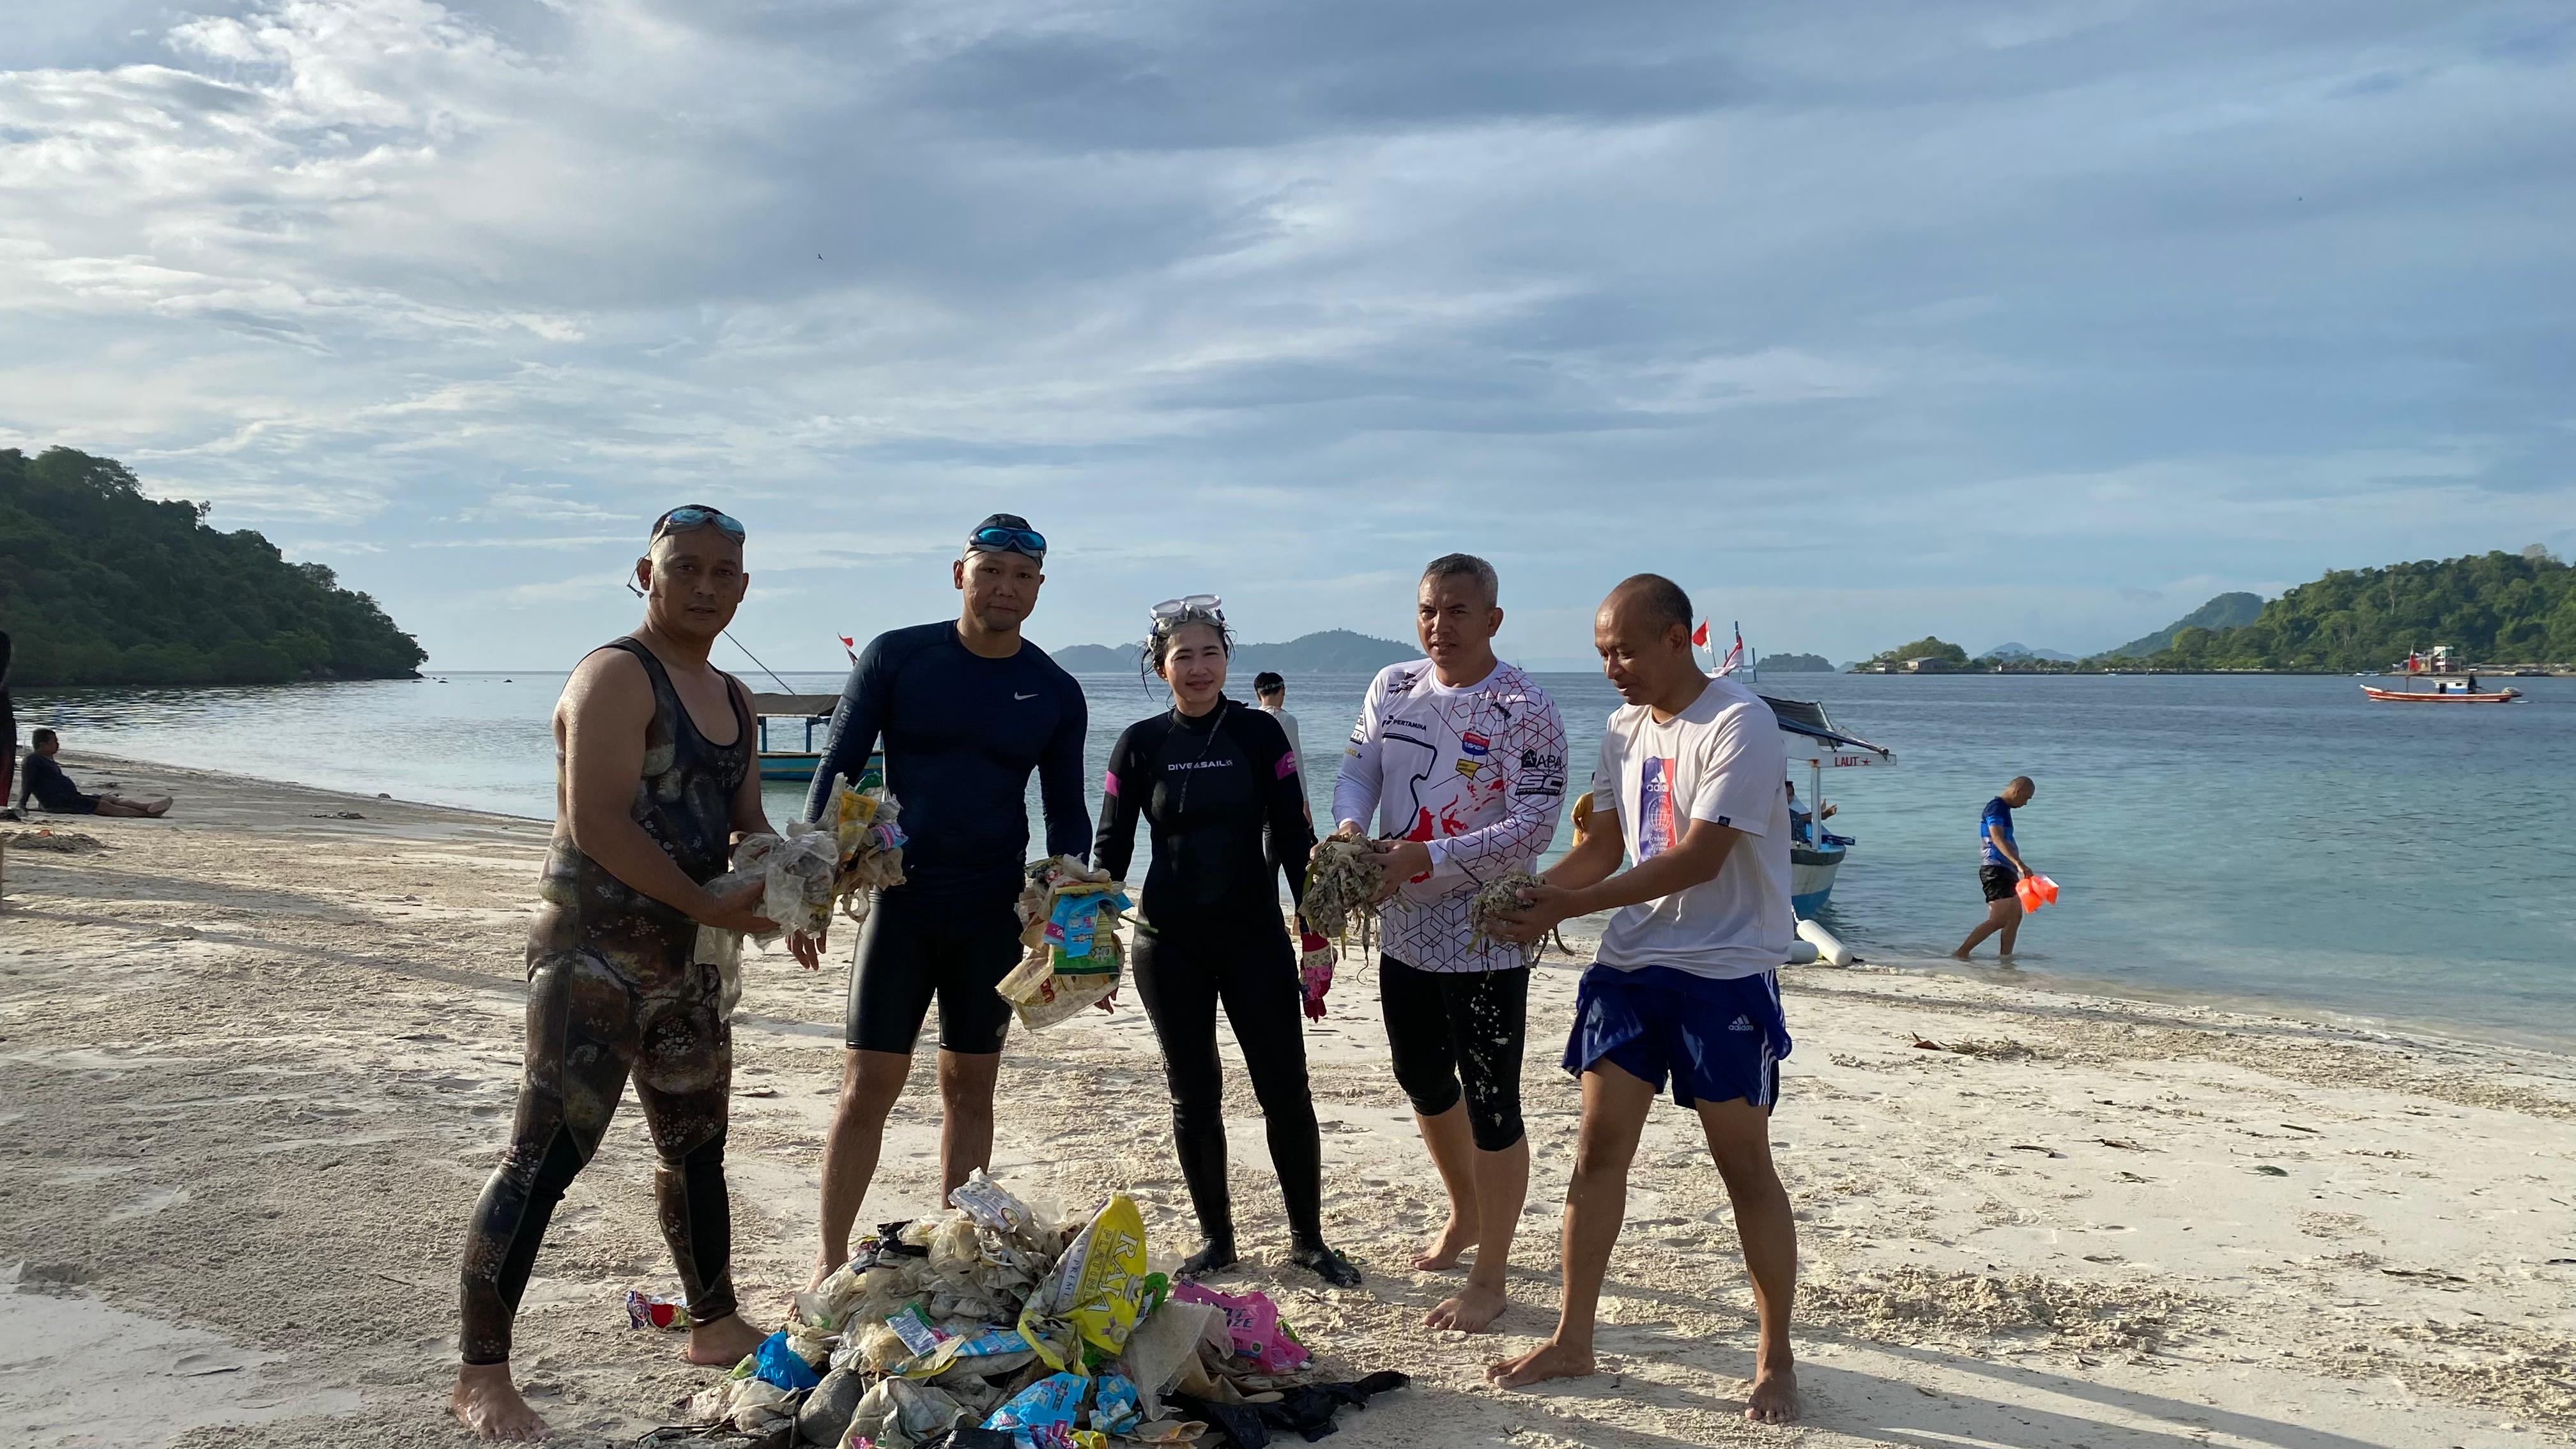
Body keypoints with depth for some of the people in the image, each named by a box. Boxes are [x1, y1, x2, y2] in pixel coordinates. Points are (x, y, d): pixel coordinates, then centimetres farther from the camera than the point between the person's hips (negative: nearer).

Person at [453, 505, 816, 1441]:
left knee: (697, 1145, 18)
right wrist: (712, 906, -20)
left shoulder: (732, 699, 14)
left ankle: (715, 1328, 33)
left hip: (686, 959, 9)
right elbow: (598, 824, -22)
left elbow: (749, 822, 19)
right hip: (595, 951, -9)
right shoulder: (618, 677, -13)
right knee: (547, 1155, -8)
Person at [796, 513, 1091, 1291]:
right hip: (901, 898, -2)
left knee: (970, 1085, 9)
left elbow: (1067, 812, 10)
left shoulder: (1055, 693, 3)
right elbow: (838, 770, -1)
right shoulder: (896, 657, -3)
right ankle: (830, 1262, 10)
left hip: (995, 908, 2)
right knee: (869, 1083, -2)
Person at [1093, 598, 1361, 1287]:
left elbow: (1294, 837, 0)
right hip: (1169, 947, 1)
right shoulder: (1141, 744, 1)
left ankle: (1308, 1239, 16)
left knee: (1286, 1091, 0)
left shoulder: (1259, 733, -1)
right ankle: (1216, 1239, 23)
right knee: (1194, 1097, 7)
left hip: (1255, 939, 0)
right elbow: (1110, 851, 5)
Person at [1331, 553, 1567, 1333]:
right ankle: (1464, 1214, 46)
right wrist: (1350, 824, -15)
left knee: (1491, 1106, 2)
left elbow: (1534, 826, -20)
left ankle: (1488, 1278, 16)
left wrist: (1428, 858, -27)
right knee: (1423, 1080, 22)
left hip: (1485, 940, -7)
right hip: (1406, 930, 7)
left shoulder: (1526, 710, -15)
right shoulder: (1392, 687, 4)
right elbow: (1358, 769, 8)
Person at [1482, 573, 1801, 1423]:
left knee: (1744, 1166, 4)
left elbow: (1698, 860, -22)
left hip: (1726, 974, -6)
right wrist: (1531, 897, -7)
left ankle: (1776, 1360, 20)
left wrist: (1568, 907, -24)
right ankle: (1572, 1342, 19)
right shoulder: (1623, 730, 8)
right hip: (1628, 967, 6)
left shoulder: (1740, 724, -16)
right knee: (1598, 1150, 7)